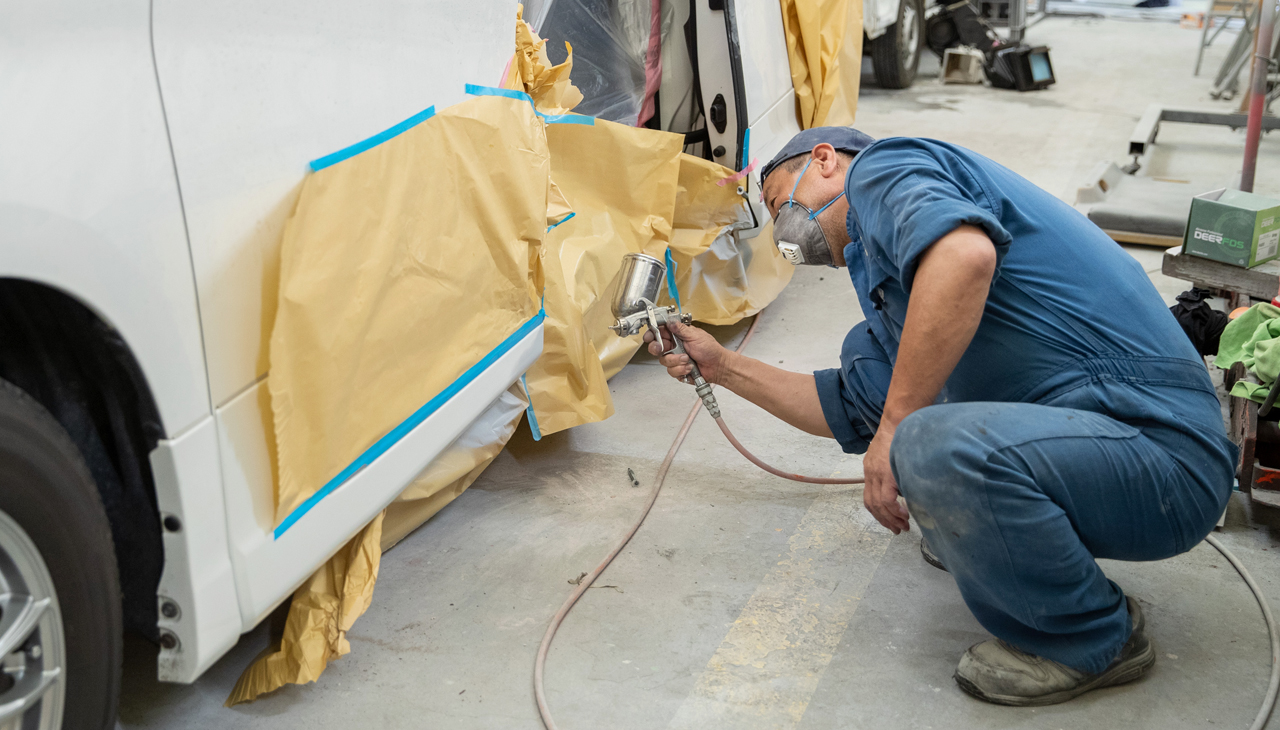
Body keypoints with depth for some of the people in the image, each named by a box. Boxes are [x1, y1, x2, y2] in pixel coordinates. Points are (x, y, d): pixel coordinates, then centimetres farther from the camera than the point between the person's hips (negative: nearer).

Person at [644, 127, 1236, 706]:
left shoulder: (881, 167, -7)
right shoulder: (880, 261, 21)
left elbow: (965, 254, -30)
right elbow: (850, 415, 28)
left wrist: (897, 426, -24)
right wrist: (722, 367, 28)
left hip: (1165, 450, -9)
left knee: (937, 449, -35)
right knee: (869, 353, 15)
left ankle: (1097, 639, -8)